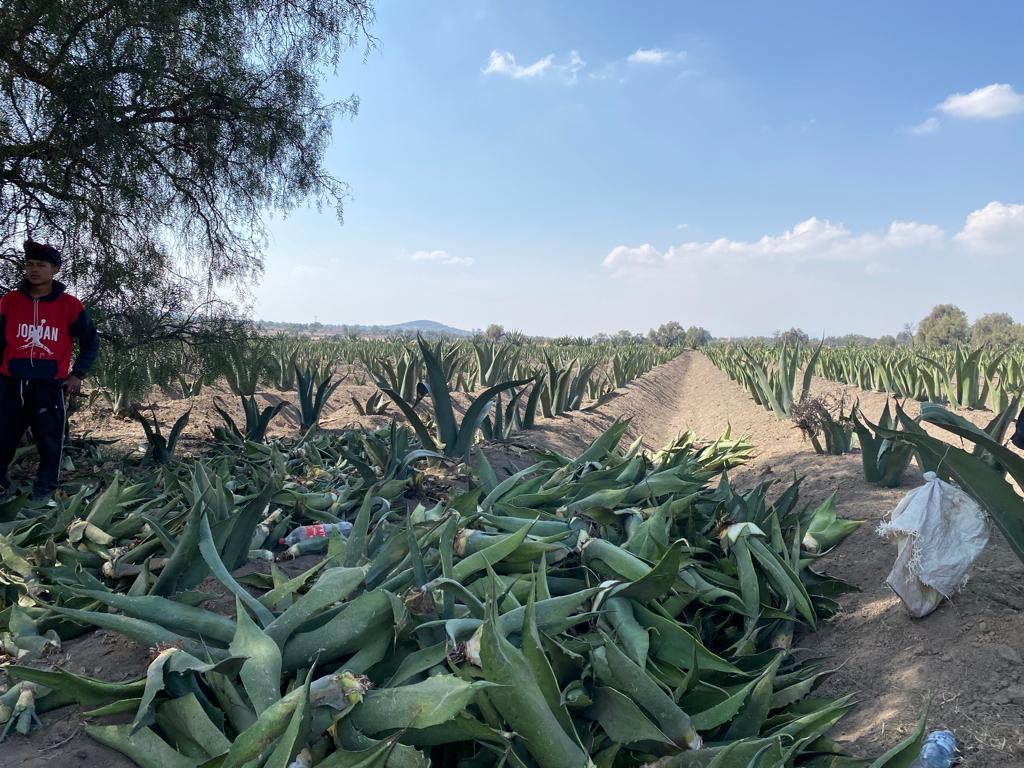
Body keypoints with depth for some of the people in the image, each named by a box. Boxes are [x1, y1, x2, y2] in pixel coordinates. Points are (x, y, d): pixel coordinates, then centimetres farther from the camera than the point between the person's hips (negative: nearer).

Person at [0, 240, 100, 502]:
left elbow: (91, 342, 8)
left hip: (51, 385, -2)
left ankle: (43, 495, 14)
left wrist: (78, 374, 0)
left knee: (50, 443, 2)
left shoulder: (69, 305, 0)